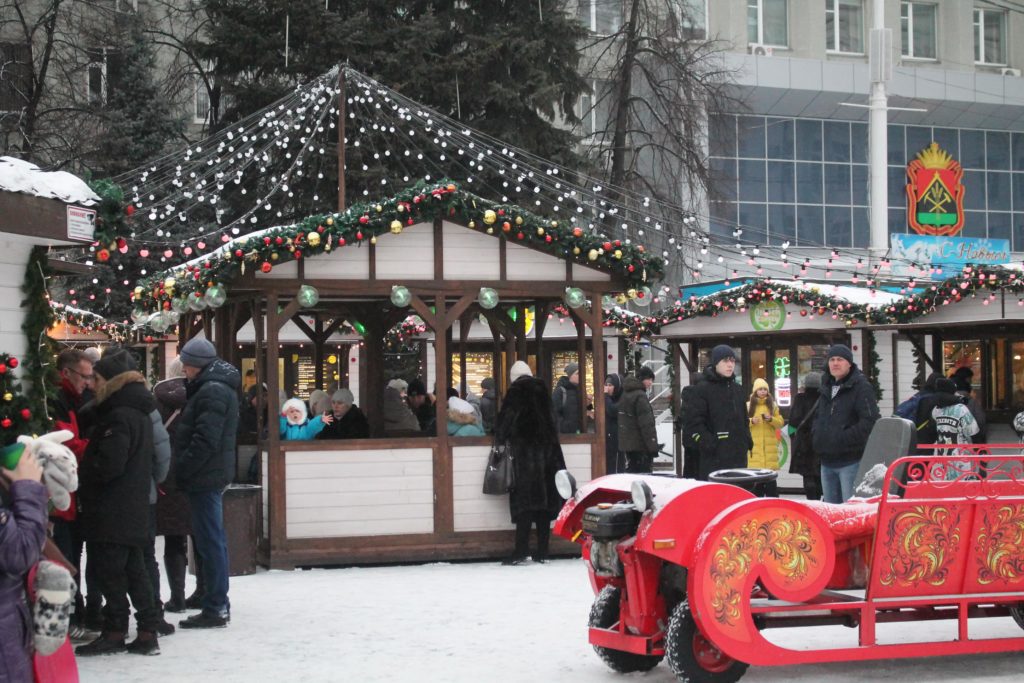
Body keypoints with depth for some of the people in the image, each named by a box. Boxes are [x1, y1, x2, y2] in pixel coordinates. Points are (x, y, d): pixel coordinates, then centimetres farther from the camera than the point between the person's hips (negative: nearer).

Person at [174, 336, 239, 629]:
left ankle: (215, 608, -4)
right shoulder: (217, 387, 17)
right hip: (212, 475, 11)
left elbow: (205, 440, -23)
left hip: (206, 477, -11)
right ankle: (218, 604, 23)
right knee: (212, 541, 15)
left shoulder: (213, 391, -16)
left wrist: (182, 470, -17)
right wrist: (186, 469, 14)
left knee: (210, 541, -7)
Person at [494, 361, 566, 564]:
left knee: (524, 501, -7)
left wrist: (500, 438, 10)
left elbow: (505, 419, -5)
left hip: (524, 451, -5)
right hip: (547, 450, 5)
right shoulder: (542, 389, 10)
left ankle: (521, 551, -13)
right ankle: (542, 551, 7)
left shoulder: (516, 391, -6)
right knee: (544, 501, 6)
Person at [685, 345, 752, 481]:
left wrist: (747, 441, 14)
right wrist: (711, 444, -17)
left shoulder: (738, 390, 19)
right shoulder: (702, 389, -5)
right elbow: (694, 423, -10)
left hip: (739, 459, 7)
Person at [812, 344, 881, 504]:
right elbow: (819, 417, 28)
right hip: (827, 460, 8)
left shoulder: (860, 386, -9)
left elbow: (869, 420, -18)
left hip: (851, 460, -8)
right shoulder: (827, 387, 17)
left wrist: (845, 438, -21)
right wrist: (818, 438, 10)